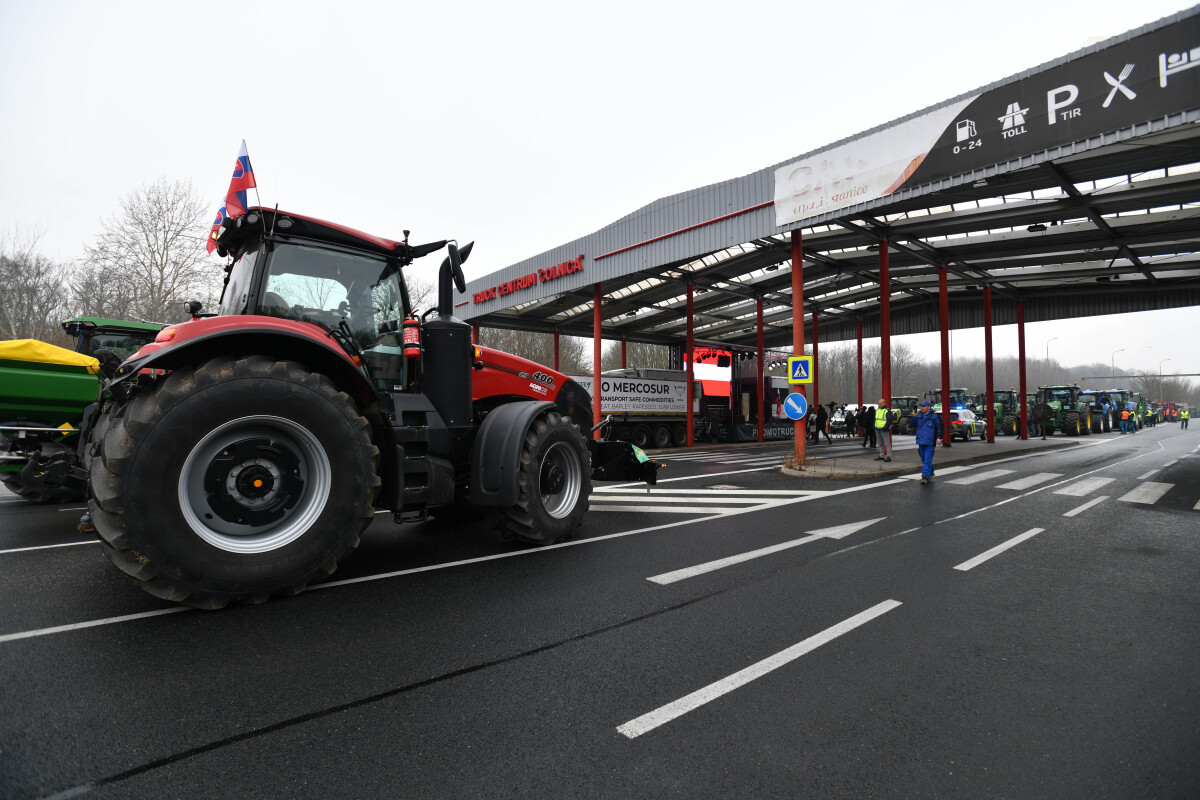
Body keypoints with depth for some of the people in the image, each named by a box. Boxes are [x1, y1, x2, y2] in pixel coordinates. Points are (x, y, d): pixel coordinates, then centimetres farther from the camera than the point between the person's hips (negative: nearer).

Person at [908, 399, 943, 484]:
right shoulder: (918, 416, 8)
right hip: (921, 442, 5)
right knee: (924, 460, 13)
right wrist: (913, 417, -11)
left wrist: (939, 437, -8)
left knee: (928, 460, -9)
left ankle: (925, 476, -11)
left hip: (930, 443, -5)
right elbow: (911, 425, 4)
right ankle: (931, 474, 30)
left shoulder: (934, 417, -2)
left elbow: (940, 428, 3)